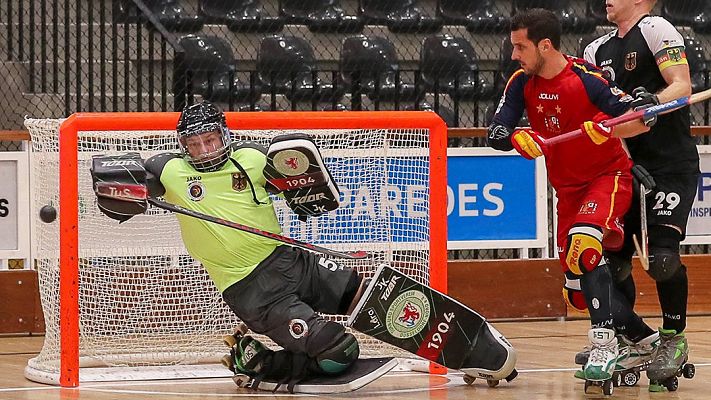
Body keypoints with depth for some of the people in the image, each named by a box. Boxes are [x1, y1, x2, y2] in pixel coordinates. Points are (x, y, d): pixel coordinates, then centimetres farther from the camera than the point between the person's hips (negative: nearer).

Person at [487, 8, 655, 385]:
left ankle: (604, 344, -32)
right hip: (568, 187, 7)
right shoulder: (522, 84, -2)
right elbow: (495, 133, -8)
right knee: (578, 282, 5)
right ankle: (643, 338, 21)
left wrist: (607, 129, -40)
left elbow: (641, 122, -21)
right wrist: (517, 137, -30)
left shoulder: (587, 78, -20)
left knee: (584, 244, -32)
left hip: (609, 176, -7)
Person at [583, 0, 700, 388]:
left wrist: (653, 102, -36)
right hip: (627, 165, 7)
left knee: (661, 256, -19)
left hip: (672, 165, -7)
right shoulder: (600, 49, 14)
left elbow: (682, 86, -17)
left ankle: (673, 338, -1)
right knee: (612, 257, 1)